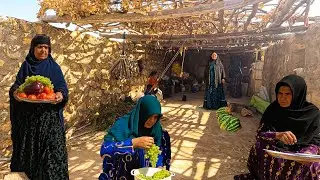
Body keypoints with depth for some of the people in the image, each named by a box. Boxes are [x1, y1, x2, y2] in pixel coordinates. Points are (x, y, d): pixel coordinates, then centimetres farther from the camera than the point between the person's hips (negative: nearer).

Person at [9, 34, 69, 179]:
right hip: (29, 116, 2)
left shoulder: (54, 67, 3)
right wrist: (16, 92, -17)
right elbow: (16, 85, 6)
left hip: (49, 116, -2)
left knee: (51, 148, -3)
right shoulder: (26, 66, 7)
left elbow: (63, 87, -1)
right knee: (28, 149, 10)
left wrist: (60, 94, -24)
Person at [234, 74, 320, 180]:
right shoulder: (273, 109, -6)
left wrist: (309, 153, -26)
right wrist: (277, 135, -31)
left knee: (309, 165, -30)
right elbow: (260, 133, -10)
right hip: (274, 150, 1)